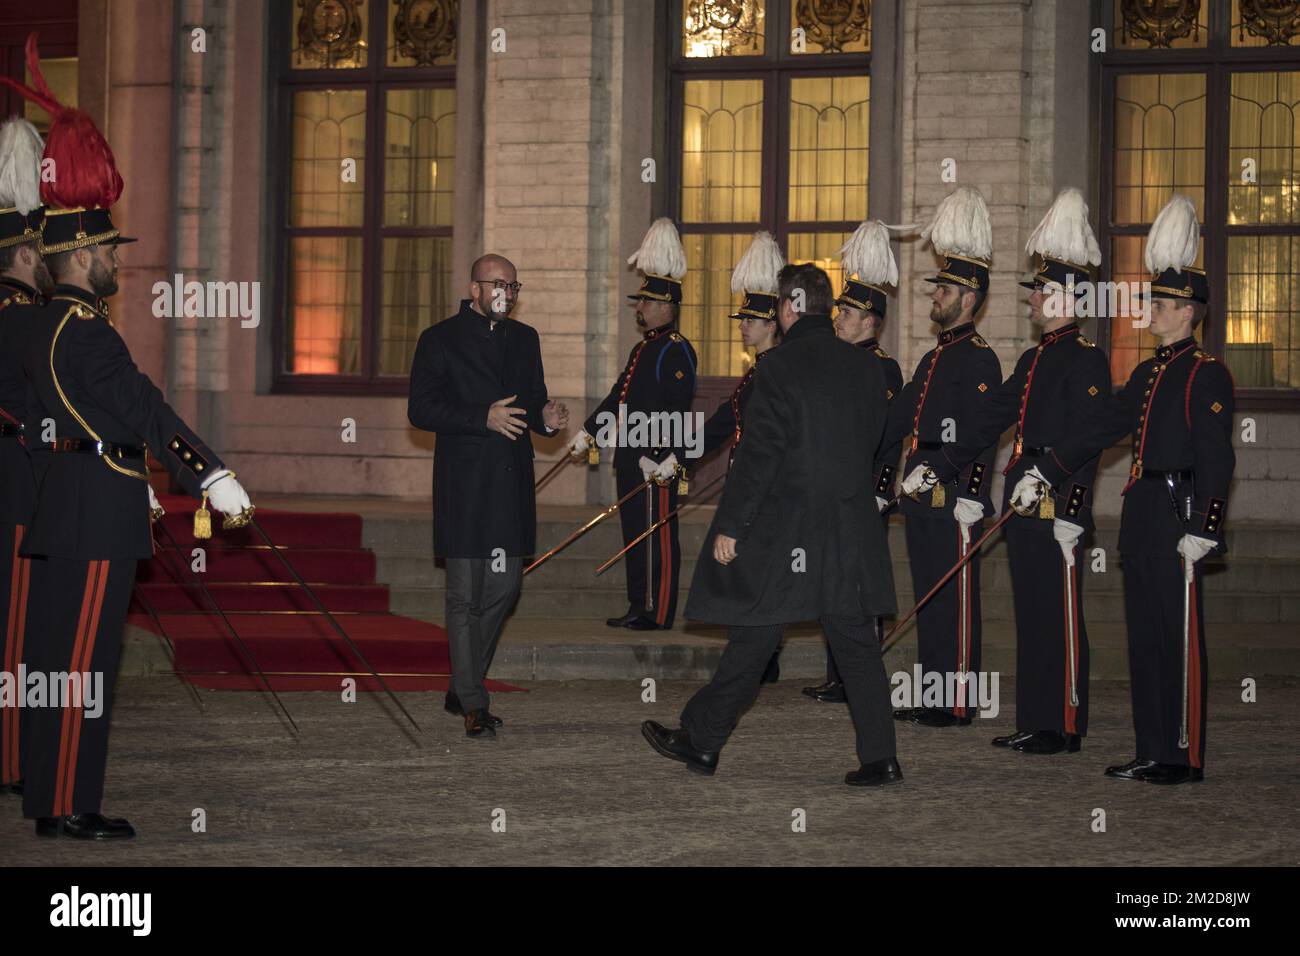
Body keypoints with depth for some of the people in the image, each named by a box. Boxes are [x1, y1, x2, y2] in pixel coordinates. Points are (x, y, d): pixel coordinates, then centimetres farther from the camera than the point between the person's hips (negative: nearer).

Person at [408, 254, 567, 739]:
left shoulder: (525, 339, 15)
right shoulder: (440, 340, -1)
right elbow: (420, 409, -8)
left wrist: (545, 417, -4)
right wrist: (483, 417, -18)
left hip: (511, 483, 6)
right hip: (463, 484, -5)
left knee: (504, 586, 7)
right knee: (465, 594, -5)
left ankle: (461, 689, 21)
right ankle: (473, 704, -2)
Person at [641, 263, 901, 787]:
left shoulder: (782, 366, -13)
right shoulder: (866, 367, 6)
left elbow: (758, 455, -15)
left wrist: (730, 525, -11)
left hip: (785, 528, -5)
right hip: (852, 528, 5)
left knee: (754, 636, 4)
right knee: (854, 641, 7)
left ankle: (701, 739, 15)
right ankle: (880, 757, 3)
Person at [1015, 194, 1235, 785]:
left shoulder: (1206, 374, -10)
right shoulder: (1149, 373, 17)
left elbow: (1216, 458, -16)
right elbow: (1100, 429, 19)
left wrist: (1201, 529, -21)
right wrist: (1043, 474, 14)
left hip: (1178, 516, -9)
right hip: (1141, 516, 9)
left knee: (1180, 637, -5)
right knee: (1145, 636, 10)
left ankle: (1186, 758, 0)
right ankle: (1153, 753, 15)